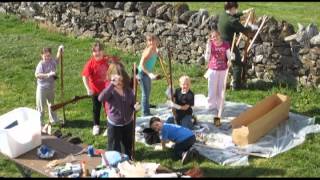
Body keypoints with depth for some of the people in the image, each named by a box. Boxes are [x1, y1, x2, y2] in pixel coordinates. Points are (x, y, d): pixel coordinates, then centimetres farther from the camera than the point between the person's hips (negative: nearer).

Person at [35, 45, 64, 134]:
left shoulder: (52, 61, -1)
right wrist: (48, 74, -36)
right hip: (42, 88, -6)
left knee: (51, 104, 22)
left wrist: (59, 50, 10)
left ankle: (52, 120, 40)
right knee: (41, 106, 1)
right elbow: (37, 74, -31)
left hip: (51, 87, 6)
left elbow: (57, 59, 22)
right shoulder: (41, 64, -19)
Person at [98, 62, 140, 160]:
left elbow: (133, 104, 4)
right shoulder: (110, 91, -19)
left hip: (128, 123, 4)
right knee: (114, 148, 8)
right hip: (114, 125, -4)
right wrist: (112, 84, -43)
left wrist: (135, 107, -22)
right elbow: (100, 98, -41)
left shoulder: (129, 90, -7)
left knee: (128, 145, 25)